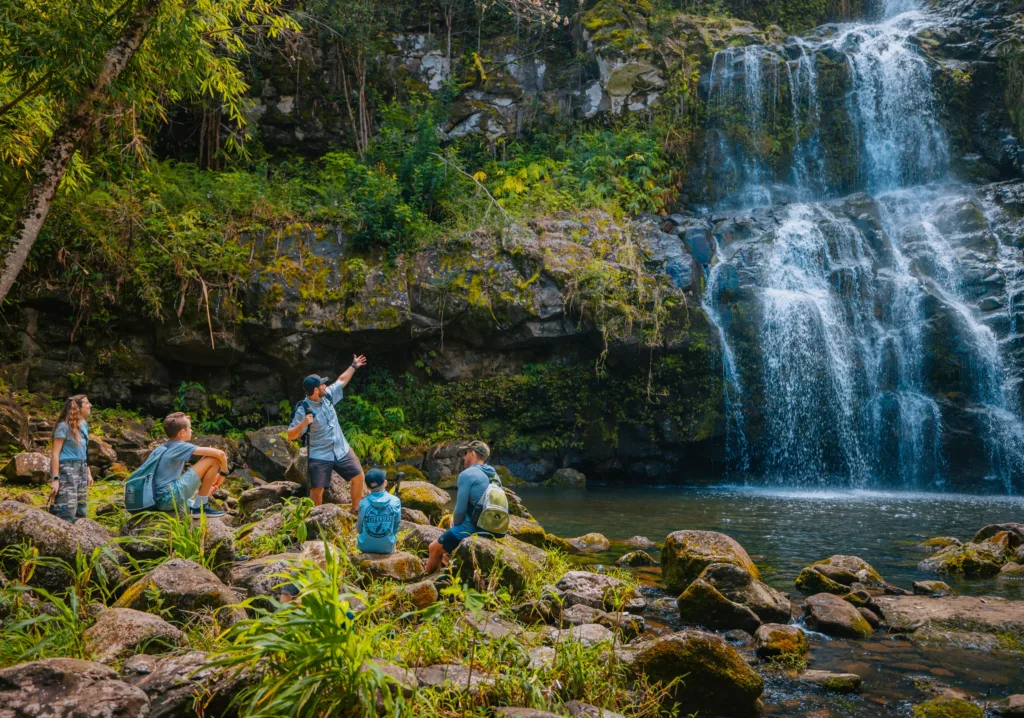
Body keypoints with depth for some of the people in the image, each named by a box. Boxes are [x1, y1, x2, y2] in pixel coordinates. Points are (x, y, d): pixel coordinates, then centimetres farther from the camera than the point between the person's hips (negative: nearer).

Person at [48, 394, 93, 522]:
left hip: (81, 470, 8)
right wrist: (55, 478, -19)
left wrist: (88, 473, 19)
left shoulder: (84, 425, 12)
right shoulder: (64, 426, -10)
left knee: (81, 513, 10)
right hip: (66, 470, -8)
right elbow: (55, 453, -14)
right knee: (66, 514, -12)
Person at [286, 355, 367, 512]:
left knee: (358, 477, 10)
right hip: (319, 456, -6)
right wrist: (302, 424, -38)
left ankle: (356, 509, 30)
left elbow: (341, 381, 16)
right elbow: (290, 436, -20)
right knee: (317, 490, -1)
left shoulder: (327, 396, -4)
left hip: (342, 450, 6)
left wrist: (354, 366, 23)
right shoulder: (303, 410, -21)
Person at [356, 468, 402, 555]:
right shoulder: (395, 501, -11)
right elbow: (396, 524, -1)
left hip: (366, 547, 0)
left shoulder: (363, 503, -11)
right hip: (387, 547, 0)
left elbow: (359, 529, -1)